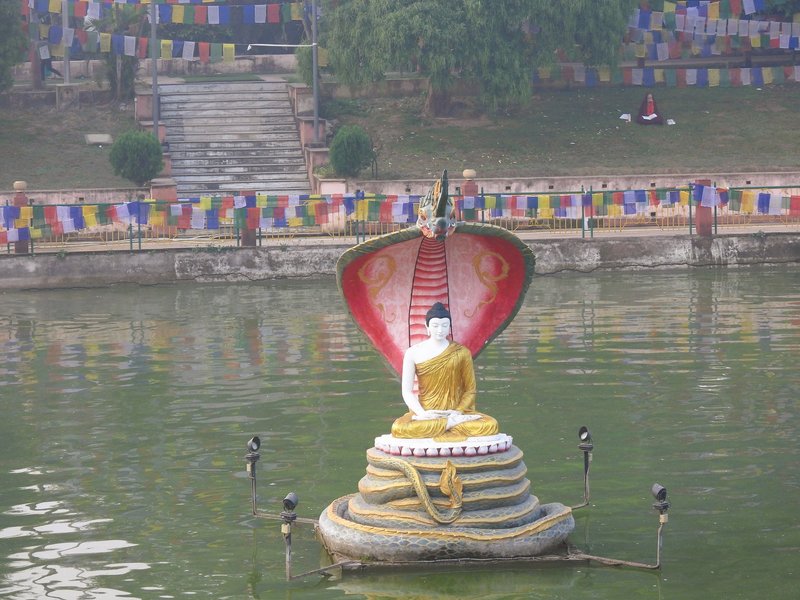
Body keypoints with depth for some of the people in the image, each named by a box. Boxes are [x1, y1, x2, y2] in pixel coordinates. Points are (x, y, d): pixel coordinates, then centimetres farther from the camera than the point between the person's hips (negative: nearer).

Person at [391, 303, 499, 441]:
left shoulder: (462, 353, 3)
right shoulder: (413, 353, 2)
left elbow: (470, 390, 5)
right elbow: (407, 391, 1)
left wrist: (458, 411, -13)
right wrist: (422, 413, -16)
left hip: (456, 412, -1)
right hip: (426, 413, 1)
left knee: (490, 426, -29)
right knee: (399, 428, -35)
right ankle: (458, 423, -24)